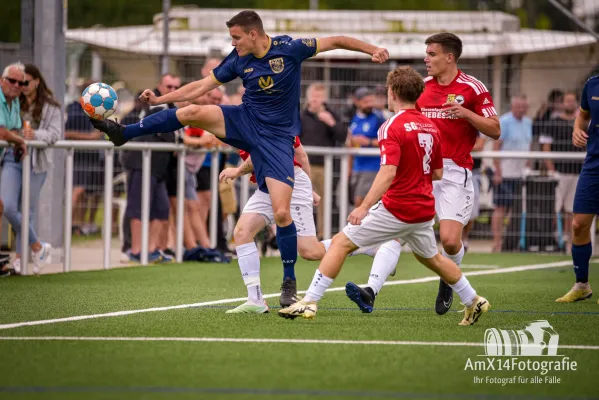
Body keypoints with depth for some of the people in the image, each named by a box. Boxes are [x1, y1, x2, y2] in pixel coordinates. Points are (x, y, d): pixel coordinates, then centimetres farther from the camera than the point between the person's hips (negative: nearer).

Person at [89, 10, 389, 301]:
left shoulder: (289, 49, -14)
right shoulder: (238, 61, -3)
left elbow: (336, 41, -7)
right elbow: (200, 87, 5)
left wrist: (373, 50, -15)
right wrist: (159, 99, 1)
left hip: (277, 137, -3)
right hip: (245, 122, 3)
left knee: (281, 213, -12)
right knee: (191, 113, -20)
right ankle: (123, 133, -8)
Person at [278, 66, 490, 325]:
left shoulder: (393, 127, -14)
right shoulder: (430, 126, 8)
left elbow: (388, 172, -25)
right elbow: (437, 173, 14)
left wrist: (364, 207, -27)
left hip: (396, 209, -7)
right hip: (424, 211, 7)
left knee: (342, 243, -4)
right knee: (431, 258, 29)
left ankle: (310, 302, -10)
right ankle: (473, 301, 37)